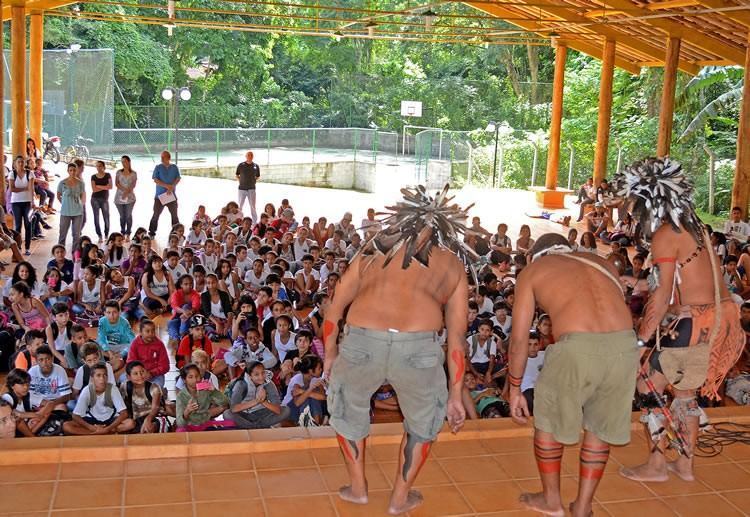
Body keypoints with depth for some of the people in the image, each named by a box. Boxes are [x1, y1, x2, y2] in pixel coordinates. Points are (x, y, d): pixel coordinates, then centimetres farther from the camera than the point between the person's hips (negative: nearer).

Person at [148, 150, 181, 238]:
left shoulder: (174, 167, 8)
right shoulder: (158, 167, 2)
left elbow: (178, 179, 1)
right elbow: (155, 180, -7)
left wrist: (172, 187, -15)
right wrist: (167, 186, -17)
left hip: (172, 195, 2)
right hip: (160, 195, -2)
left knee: (174, 215, 6)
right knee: (156, 214, -2)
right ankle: (151, 233, 2)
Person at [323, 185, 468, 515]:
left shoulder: (373, 251, 24)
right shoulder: (453, 266, 22)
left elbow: (333, 312, 24)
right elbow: (456, 336, 20)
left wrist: (330, 357, 38)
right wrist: (456, 395, 25)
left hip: (361, 343, 1)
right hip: (418, 348, -1)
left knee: (348, 407, 32)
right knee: (423, 420, 30)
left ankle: (358, 488, 42)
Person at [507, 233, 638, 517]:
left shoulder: (532, 270, 20)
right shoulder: (601, 263, 31)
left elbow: (519, 338, 16)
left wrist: (515, 390, 23)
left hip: (578, 346, -4)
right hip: (624, 345, 4)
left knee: (547, 419, 21)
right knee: (600, 426, 24)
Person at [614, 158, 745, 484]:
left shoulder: (665, 235, -13)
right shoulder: (693, 226, 13)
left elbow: (663, 296, -17)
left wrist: (639, 340, -13)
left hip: (698, 322, -9)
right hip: (722, 315, 9)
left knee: (649, 386, 3)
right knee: (685, 390, 21)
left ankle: (655, 467, 11)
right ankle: (685, 465, 30)